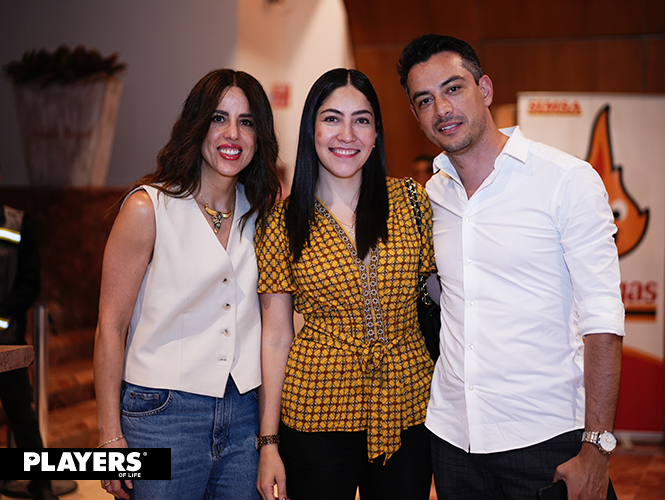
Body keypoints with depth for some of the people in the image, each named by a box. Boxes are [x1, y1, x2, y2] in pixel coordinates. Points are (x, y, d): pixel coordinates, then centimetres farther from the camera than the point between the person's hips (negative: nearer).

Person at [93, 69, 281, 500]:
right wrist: (110, 436, -9)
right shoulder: (149, 207, -8)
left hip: (245, 412, 5)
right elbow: (110, 326, -7)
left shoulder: (261, 209, 7)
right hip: (163, 412, -4)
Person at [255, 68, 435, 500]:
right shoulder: (286, 222, -2)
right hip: (318, 414, -1)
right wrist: (268, 443, -2)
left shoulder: (411, 202, 0)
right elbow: (275, 337, -1)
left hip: (408, 411, 2)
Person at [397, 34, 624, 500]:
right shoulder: (431, 194, 7)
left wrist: (596, 449, -17)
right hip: (452, 436, 5)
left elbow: (601, 320, -12)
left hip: (546, 442, -5)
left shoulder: (568, 179, -8)